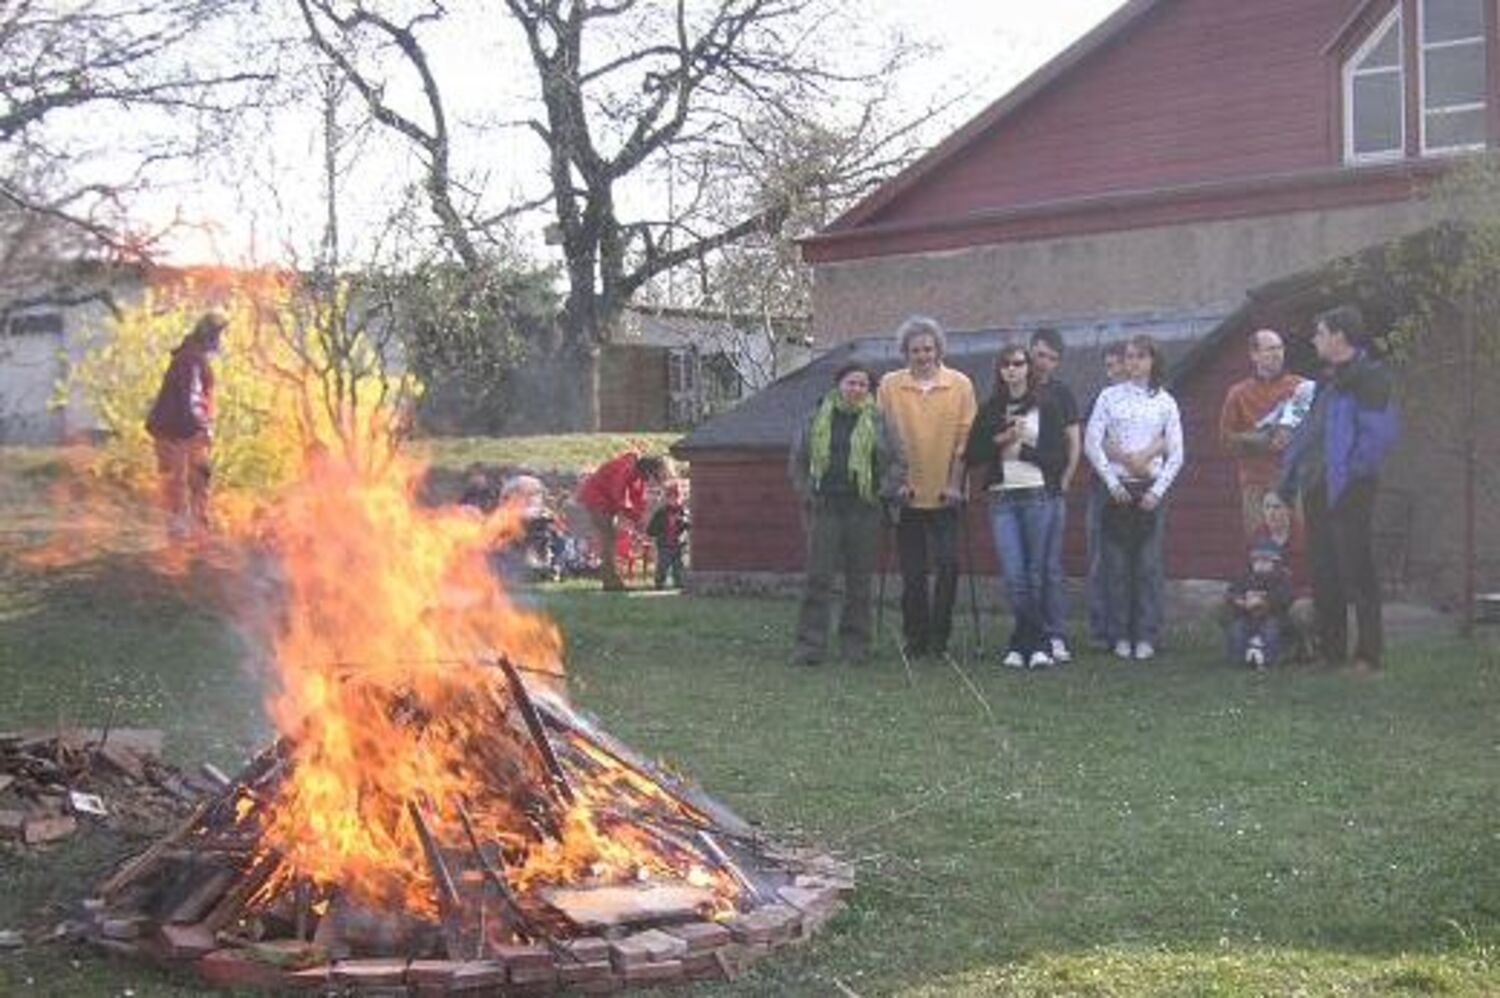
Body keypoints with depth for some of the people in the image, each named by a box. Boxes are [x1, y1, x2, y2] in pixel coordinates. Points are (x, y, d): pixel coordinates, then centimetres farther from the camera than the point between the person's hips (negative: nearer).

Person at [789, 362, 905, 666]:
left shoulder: (877, 421, 5)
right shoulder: (817, 419, 8)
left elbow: (897, 462, 7)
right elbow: (797, 461, 15)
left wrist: (884, 493, -1)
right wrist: (807, 493, 6)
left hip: (863, 510, 0)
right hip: (825, 507, 0)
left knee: (859, 580, 4)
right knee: (818, 577, -3)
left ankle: (855, 642, 14)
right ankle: (810, 644, -1)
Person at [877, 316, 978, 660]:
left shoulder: (960, 385, 1)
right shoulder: (889, 386, 2)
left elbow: (965, 437, 0)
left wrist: (954, 482, -5)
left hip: (945, 494, 0)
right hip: (907, 493, 1)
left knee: (947, 565, -5)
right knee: (912, 571, 3)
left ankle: (939, 637, 6)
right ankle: (915, 638, 14)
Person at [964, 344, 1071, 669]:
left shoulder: (1049, 405, 5)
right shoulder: (991, 410, 13)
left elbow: (1059, 457, -1)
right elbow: (971, 456, 9)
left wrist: (1021, 449, -8)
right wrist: (1000, 440, -5)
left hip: (1040, 497, -2)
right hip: (1002, 499, 2)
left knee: (1036, 574, 0)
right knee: (1013, 576, -6)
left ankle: (1023, 644, 7)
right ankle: (1040, 643, 2)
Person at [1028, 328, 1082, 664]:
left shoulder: (1060, 393, 10)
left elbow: (1074, 442, 8)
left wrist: (1065, 479, -2)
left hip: (1051, 490, 0)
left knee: (1051, 566, -4)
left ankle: (1056, 636, -3)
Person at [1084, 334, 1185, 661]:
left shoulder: (1165, 401, 8)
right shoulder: (1110, 396, 6)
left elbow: (1176, 453, 5)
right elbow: (1091, 443, 0)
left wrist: (1158, 490, -6)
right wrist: (1112, 483, -8)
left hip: (1151, 490, 0)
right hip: (1117, 489, 0)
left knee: (1149, 566, -2)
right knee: (1117, 565, 0)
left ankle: (1146, 637, 3)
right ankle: (1121, 636, 6)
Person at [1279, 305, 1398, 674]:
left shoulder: (1369, 378, -11)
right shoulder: (1329, 380, 17)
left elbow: (1381, 433, -19)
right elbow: (1309, 429, 22)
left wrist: (1354, 471, -18)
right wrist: (1291, 473, 16)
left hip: (1348, 491, -9)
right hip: (1317, 489, 9)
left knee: (1357, 572, -4)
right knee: (1323, 573, 11)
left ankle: (1368, 655, 2)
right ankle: (1330, 651, 19)